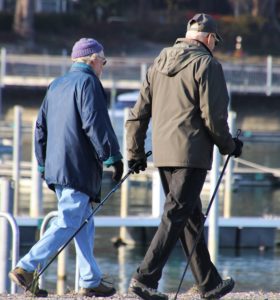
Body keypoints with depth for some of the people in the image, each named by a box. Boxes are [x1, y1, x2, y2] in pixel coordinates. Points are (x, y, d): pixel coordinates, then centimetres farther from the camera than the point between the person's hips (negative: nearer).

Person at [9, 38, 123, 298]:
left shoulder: (56, 86, 19)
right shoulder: (88, 83, -8)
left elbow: (41, 127, 21)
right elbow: (96, 124, -17)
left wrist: (43, 164, 25)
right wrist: (113, 157, -14)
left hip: (55, 167, 9)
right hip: (79, 167, -9)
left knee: (84, 224, 13)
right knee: (68, 223, -11)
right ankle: (26, 268, -19)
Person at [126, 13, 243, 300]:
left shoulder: (159, 63, 15)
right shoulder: (207, 64, -7)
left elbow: (138, 113, 14)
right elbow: (213, 116, -12)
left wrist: (135, 152, 18)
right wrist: (229, 146, 4)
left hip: (163, 154, 8)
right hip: (191, 153, -8)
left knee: (191, 218, 15)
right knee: (175, 217, -7)